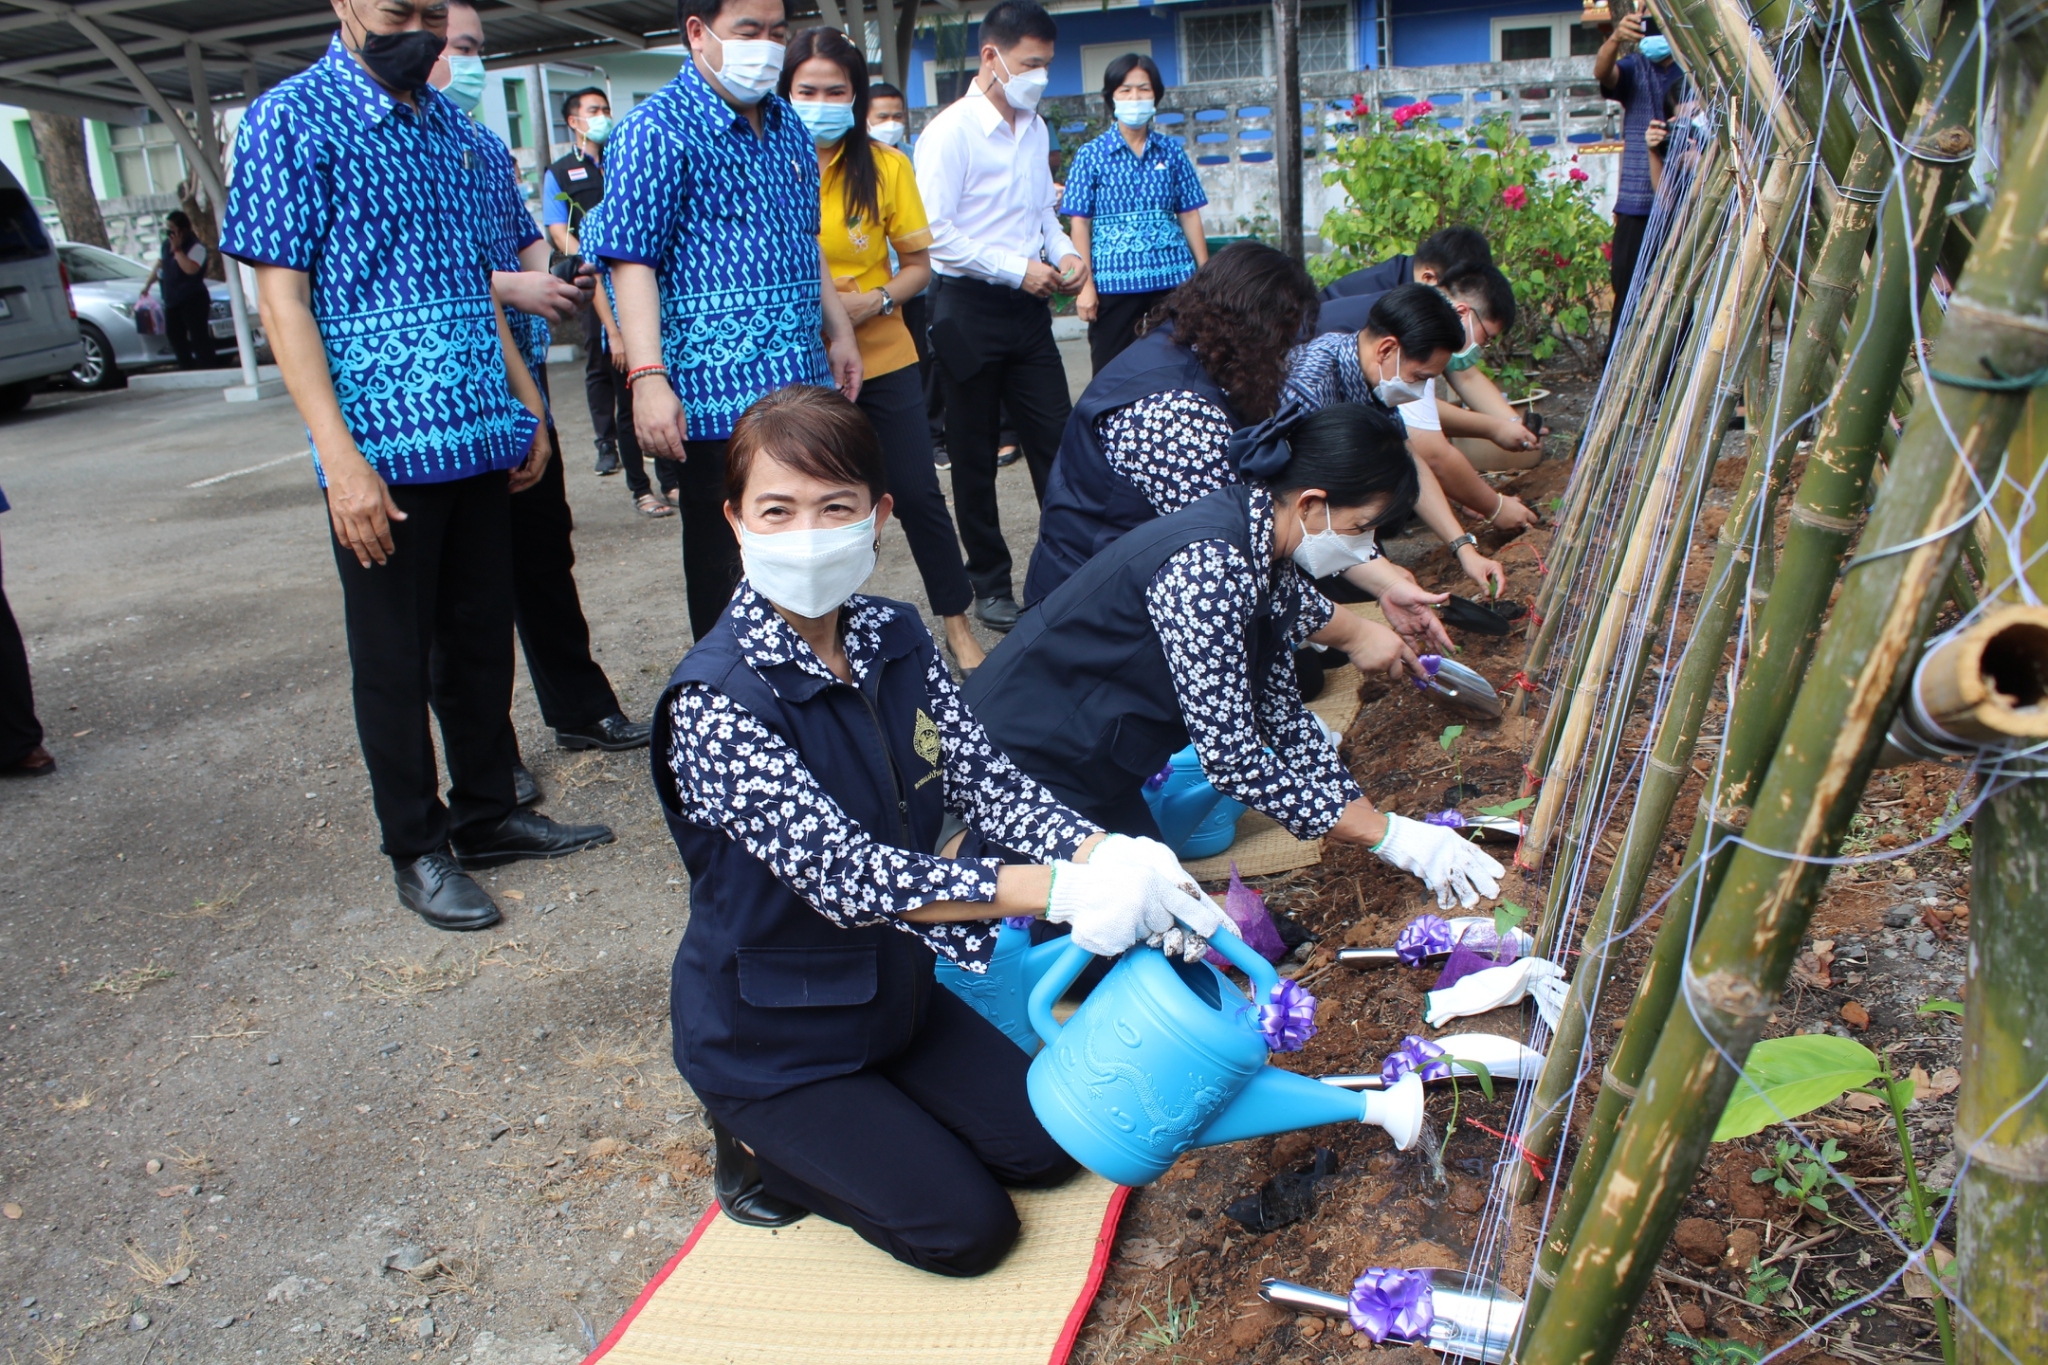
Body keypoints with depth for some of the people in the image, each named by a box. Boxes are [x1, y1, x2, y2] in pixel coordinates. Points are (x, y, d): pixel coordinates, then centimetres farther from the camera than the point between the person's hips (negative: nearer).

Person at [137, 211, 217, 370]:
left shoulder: (196, 246, -14)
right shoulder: (167, 243, 12)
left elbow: (191, 269, -30)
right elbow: (159, 263, 25)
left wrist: (177, 249, -24)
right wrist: (147, 284, 25)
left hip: (193, 300, -9)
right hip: (172, 300, 9)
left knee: (199, 338, -11)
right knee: (175, 336, 13)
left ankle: (206, 369, -9)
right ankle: (187, 368, 22)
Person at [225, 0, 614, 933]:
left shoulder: (452, 128, 14)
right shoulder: (289, 121, -5)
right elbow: (283, 297, -10)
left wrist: (528, 409, 15)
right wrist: (339, 455, -17)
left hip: (479, 439, 6)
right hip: (381, 448, -6)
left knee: (481, 642, 14)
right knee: (395, 661, 5)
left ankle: (487, 813, 29)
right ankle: (417, 849, 18)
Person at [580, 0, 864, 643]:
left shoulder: (786, 124, 16)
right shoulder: (658, 128, -9)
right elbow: (631, 260, -15)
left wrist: (839, 332, 21)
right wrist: (647, 377, -25)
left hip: (805, 381, 7)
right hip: (719, 395, -7)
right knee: (729, 568, 2)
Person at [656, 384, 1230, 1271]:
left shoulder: (894, 638, -7)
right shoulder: (715, 702, -31)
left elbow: (985, 778, -13)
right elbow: (844, 875, -37)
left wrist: (1106, 857, -33)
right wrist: (1060, 890, -44)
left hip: (892, 990, 7)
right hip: (771, 1035, -7)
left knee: (1046, 1148, 10)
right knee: (969, 1229, -4)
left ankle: (834, 1137, 24)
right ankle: (762, 1148, 15)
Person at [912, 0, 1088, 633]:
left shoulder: (1035, 128, 11)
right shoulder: (951, 131, -12)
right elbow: (934, 233, -18)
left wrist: (1064, 252, 1)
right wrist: (1017, 269, -18)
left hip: (1027, 309, 6)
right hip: (969, 308, -6)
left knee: (1056, 442, 3)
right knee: (974, 456, 6)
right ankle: (989, 582, 18)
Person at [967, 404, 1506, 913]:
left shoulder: (1263, 552, -1)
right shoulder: (1210, 565, -30)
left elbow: (1280, 711, 6)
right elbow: (1232, 760, -29)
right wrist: (1390, 835, -24)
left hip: (1098, 760, 9)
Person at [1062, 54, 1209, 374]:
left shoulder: (1171, 152, 9)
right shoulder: (1091, 155, 2)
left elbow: (1189, 215, 10)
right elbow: (1079, 223, -2)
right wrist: (1085, 285, -9)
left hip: (1172, 278, 2)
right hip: (1113, 281, -2)